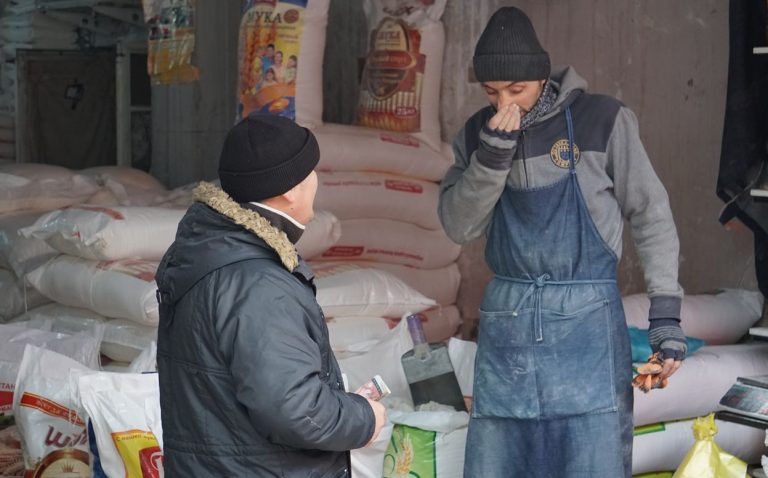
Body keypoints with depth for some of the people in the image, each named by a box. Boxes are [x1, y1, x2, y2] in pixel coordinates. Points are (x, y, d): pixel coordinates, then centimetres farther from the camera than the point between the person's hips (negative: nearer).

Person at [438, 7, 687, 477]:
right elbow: (459, 226, -2)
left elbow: (651, 217, -2)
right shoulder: (478, 134, 5)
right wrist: (492, 155, -15)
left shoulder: (602, 121, -6)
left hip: (586, 317, -4)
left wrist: (666, 310, -7)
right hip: (506, 318, 4)